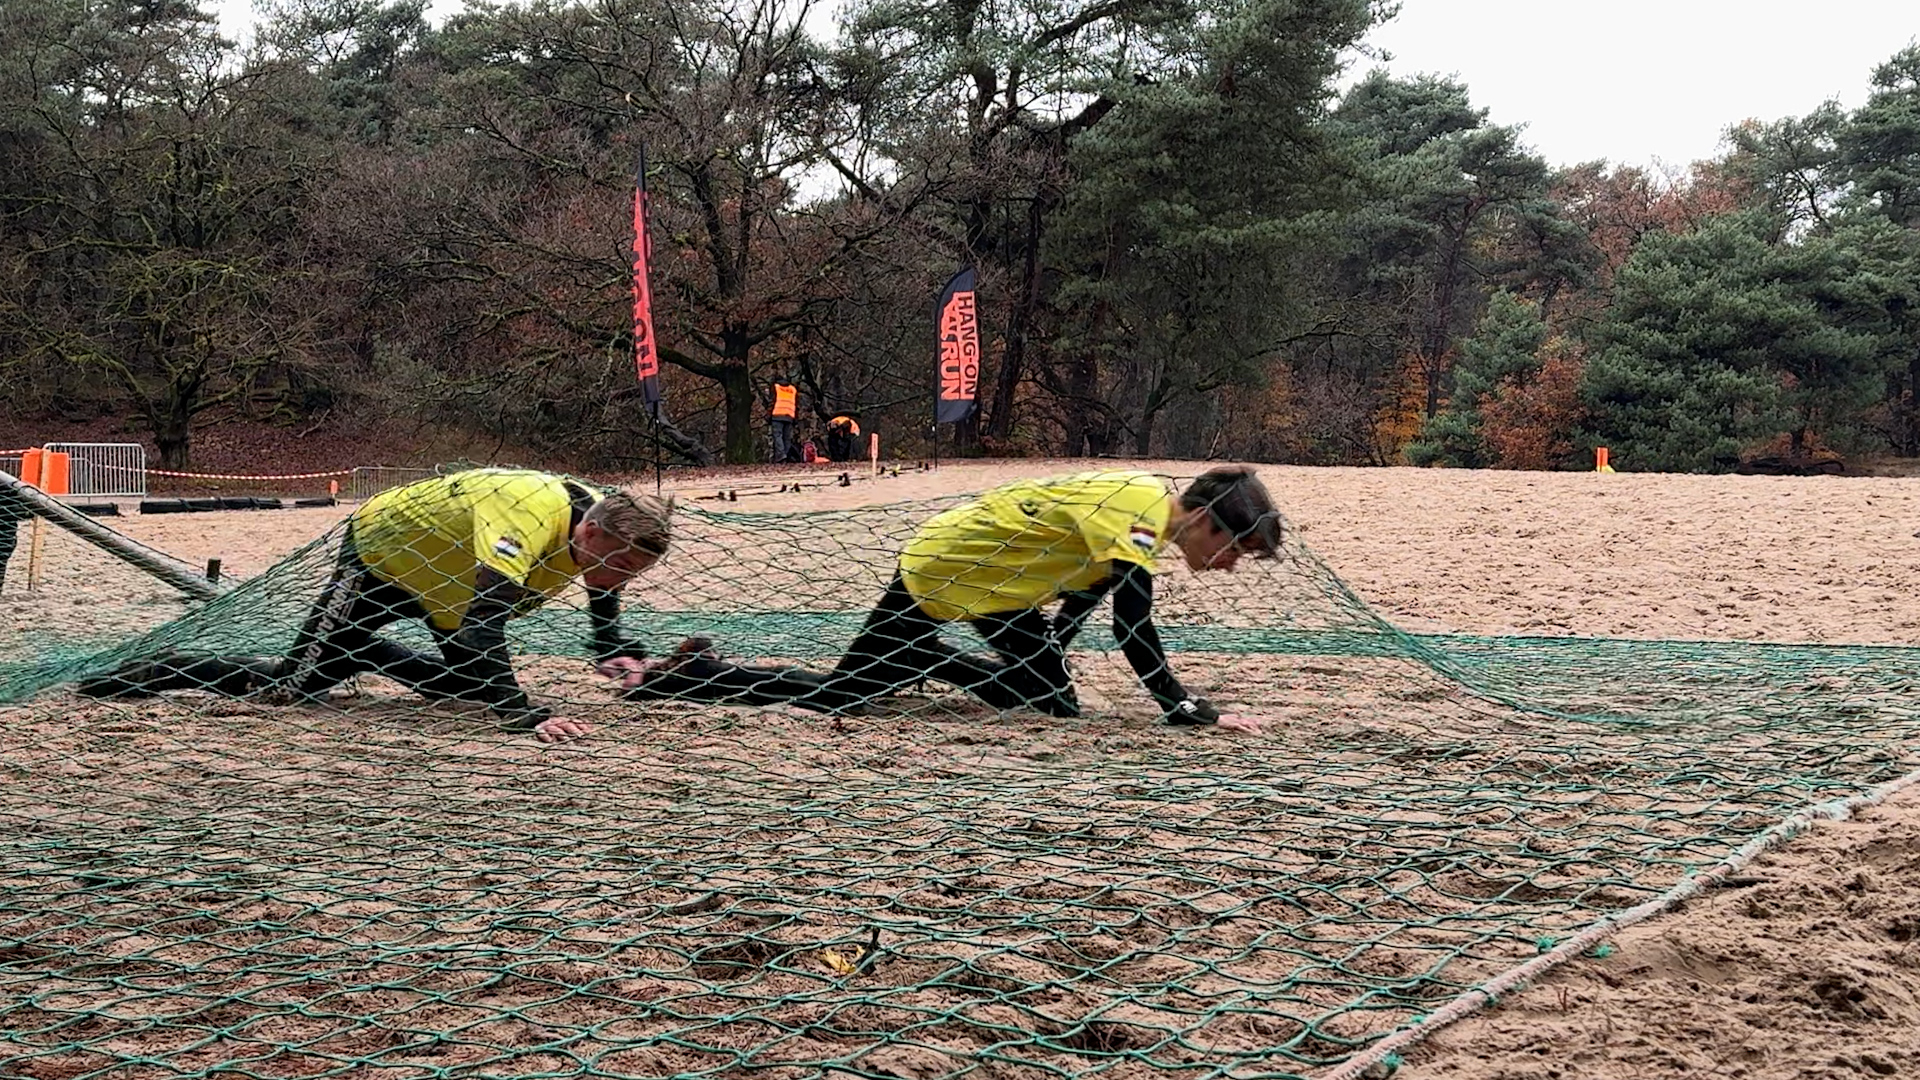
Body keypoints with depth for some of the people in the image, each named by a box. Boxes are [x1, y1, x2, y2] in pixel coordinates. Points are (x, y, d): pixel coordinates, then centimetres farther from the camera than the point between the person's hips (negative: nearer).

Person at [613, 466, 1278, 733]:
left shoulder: (1145, 497, 2)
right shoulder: (1139, 520, -27)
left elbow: (1084, 588, 16)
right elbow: (1133, 630, -33)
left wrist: (1047, 664, 21)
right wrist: (1190, 712, -26)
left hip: (986, 580, 9)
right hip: (936, 582, -9)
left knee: (1054, 703, 8)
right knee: (837, 695, -5)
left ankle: (933, 666, 25)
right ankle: (688, 677, 8)